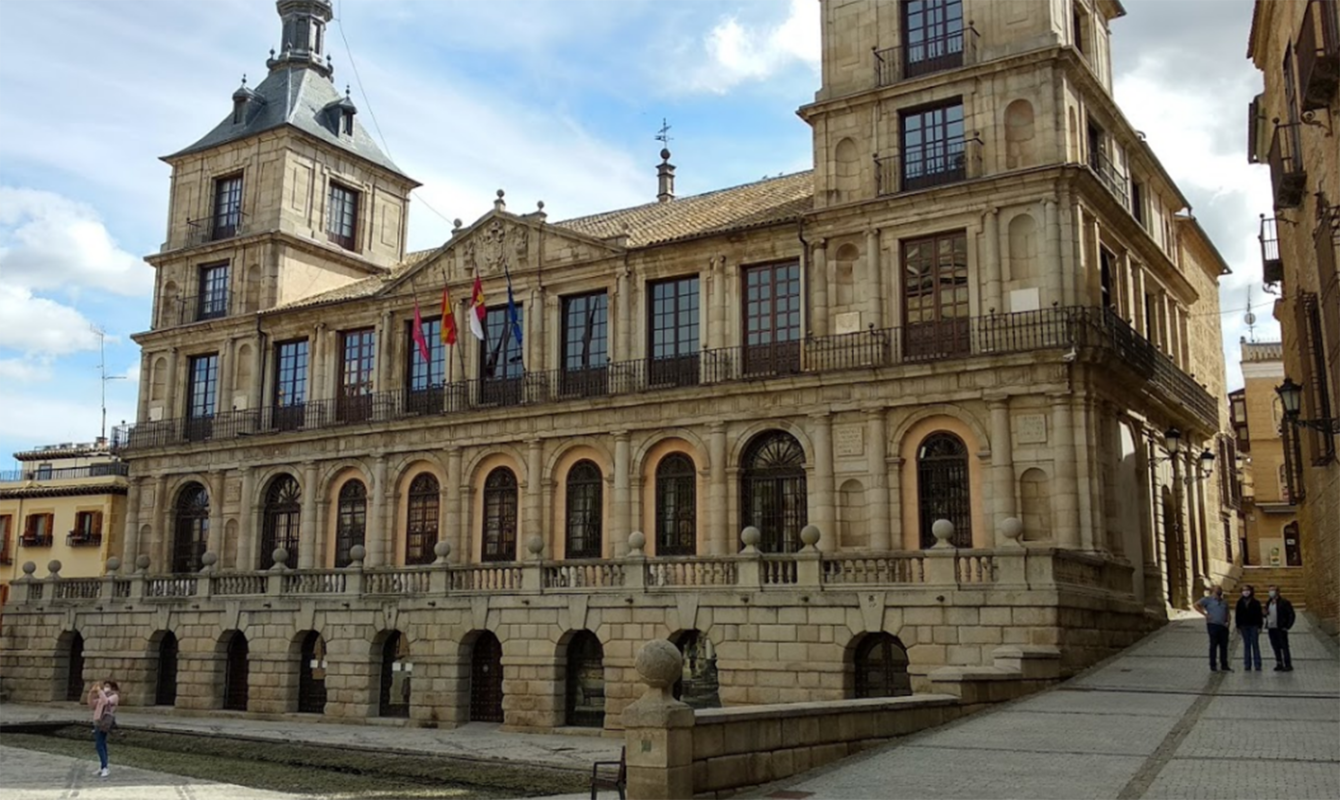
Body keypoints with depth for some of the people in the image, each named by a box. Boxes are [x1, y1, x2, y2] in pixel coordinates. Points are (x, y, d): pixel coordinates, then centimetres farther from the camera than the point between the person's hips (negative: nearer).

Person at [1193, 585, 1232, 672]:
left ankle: (1224, 666, 16)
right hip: (1213, 625, -5)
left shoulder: (1224, 602, 17)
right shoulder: (1208, 599, -1)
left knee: (1224, 646, 7)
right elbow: (1196, 605, -8)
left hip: (1223, 626, 5)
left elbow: (1227, 613, 21)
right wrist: (1205, 614, -12)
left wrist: (1228, 622, 2)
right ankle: (1213, 666, 5)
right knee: (1213, 646, -1)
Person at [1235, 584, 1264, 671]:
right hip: (1244, 626, 2)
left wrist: (1259, 627, -7)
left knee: (1255, 645, 0)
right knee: (1246, 645, 5)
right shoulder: (1240, 602, 4)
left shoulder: (1256, 603, -2)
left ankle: (1257, 665, 4)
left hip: (1254, 626, -2)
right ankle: (1247, 665, 7)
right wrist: (1238, 627, 2)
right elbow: (1237, 615, 6)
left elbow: (1259, 615, -2)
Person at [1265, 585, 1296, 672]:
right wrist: (1267, 626, 5)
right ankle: (1279, 664, 17)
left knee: (1284, 647, -2)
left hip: (1280, 629, -6)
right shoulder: (1268, 603, 11)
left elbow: (1292, 616, -7)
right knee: (1276, 648, 10)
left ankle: (1288, 665, 2)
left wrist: (1287, 627, -11)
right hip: (1271, 629, 6)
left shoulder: (1284, 603, -8)